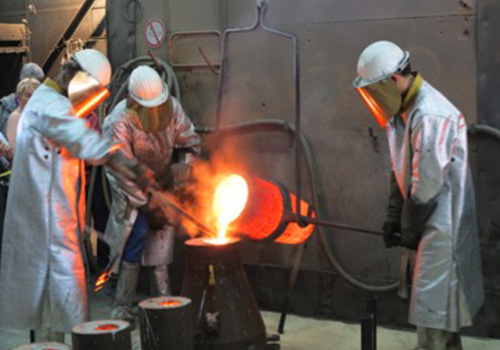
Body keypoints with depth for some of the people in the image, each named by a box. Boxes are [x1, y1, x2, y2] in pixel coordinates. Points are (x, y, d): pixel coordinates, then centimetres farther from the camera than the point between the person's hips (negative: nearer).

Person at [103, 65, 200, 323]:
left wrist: (182, 169, -18)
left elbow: (190, 142, -2)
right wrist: (148, 205, -23)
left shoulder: (171, 107, -15)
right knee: (139, 232, -17)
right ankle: (122, 306, -10)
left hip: (161, 181, 5)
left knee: (163, 231, 2)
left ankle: (163, 298, 13)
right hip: (131, 187, -5)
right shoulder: (121, 122, -29)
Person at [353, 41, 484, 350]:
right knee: (443, 300, 20)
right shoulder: (405, 110, 6)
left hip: (443, 224, -9)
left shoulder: (430, 116, -25)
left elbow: (427, 186, -22)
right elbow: (402, 172, 12)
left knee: (432, 302, -4)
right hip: (430, 220, 9)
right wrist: (394, 218, 7)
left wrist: (410, 231, -10)